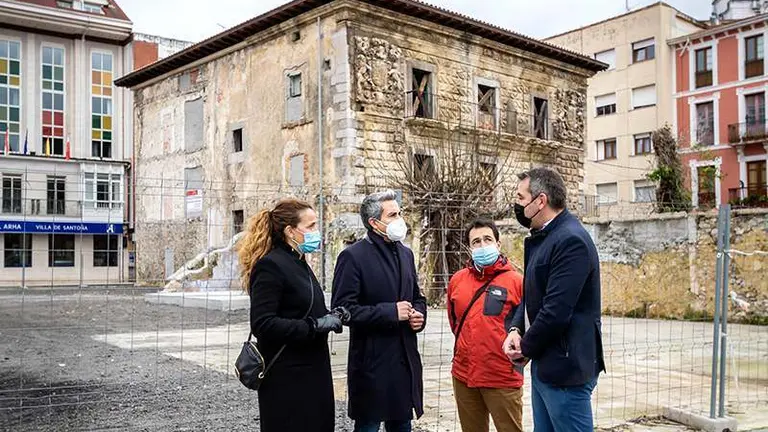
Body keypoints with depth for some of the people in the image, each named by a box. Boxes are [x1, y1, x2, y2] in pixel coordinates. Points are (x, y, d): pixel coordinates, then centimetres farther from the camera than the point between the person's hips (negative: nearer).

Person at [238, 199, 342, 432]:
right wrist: (315, 326, -21)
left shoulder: (300, 264, 15)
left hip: (311, 372, 9)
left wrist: (329, 317, 3)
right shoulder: (270, 266, -14)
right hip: (286, 378, -9)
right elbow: (262, 324, -21)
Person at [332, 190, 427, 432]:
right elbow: (343, 308, -17)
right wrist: (390, 312, -19)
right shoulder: (353, 256, -11)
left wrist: (419, 314, 0)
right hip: (372, 362, -6)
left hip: (406, 359, 7)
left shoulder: (405, 253, 12)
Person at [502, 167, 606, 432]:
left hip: (565, 367, -9)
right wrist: (515, 329, -2)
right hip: (544, 365, 9)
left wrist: (526, 348, -10)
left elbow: (557, 310, -23)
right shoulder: (542, 238, 12)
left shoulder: (572, 240, -19)